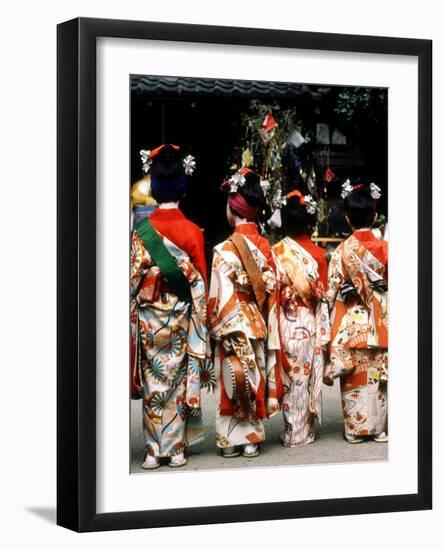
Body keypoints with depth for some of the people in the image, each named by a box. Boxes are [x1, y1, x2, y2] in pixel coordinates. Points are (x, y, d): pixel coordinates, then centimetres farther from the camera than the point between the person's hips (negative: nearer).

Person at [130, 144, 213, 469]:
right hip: (182, 317, 0)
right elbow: (200, 281, -2)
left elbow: (133, 279, -4)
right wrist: (201, 319, 7)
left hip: (149, 317, 0)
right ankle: (176, 449, 10)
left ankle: (154, 451, 7)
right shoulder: (192, 231, -6)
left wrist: (134, 317, 5)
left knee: (154, 381, 6)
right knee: (178, 379, 8)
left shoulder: (141, 232, -6)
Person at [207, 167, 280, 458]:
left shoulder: (226, 249, -16)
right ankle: (253, 438, 18)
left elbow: (222, 296, -16)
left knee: (233, 380, 5)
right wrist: (263, 321, 13)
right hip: (258, 324, 5)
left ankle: (232, 440, 11)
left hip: (232, 326, -5)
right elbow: (270, 290, 4)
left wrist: (217, 330, -8)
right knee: (254, 381, 12)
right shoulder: (265, 246, 0)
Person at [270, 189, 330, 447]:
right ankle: (306, 431, 14)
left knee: (291, 377, 6)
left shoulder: (276, 252, -6)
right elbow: (323, 295, -1)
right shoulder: (318, 253, -5)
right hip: (311, 323, 0)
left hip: (286, 322, 0)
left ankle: (293, 432, 11)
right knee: (307, 376, 8)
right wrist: (324, 333, 8)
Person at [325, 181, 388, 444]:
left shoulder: (342, 251, -9)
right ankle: (380, 427, 12)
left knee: (355, 376, 4)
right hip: (380, 322, 1)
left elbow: (333, 292, -6)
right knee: (380, 373, 8)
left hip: (352, 323, -1)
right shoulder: (384, 248, -5)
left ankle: (357, 427, 7)